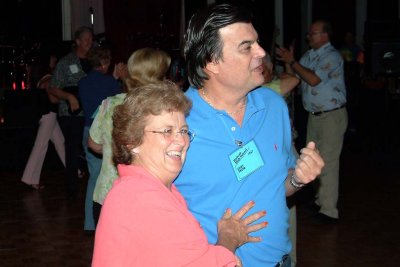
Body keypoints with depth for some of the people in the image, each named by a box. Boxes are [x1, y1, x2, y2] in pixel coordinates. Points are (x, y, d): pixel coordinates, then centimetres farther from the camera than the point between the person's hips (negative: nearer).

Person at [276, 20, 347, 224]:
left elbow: (313, 79, -25)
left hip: (332, 115, -9)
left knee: (328, 162, -8)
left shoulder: (331, 56, -15)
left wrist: (292, 61, -17)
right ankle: (320, 200, 28)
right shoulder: (309, 55, 10)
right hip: (314, 114, 9)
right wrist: (288, 60, -4)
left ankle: (329, 210, -4)